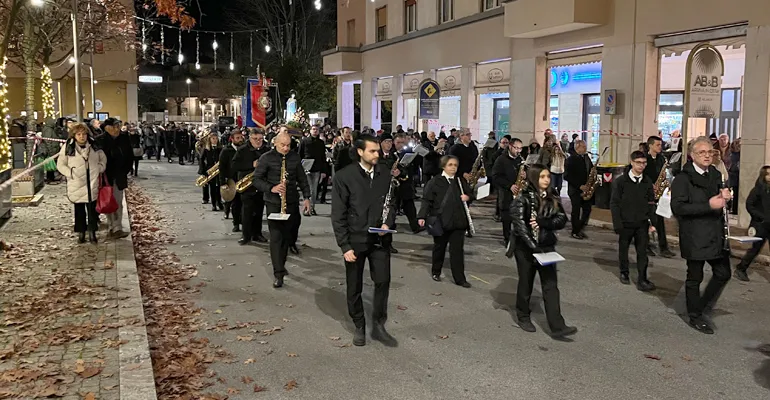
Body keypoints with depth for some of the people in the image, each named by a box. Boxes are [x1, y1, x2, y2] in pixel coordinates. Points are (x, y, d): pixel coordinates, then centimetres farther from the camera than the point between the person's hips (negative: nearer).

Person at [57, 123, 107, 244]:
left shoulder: (94, 146, 3)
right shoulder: (68, 147, -4)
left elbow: (103, 159, 17)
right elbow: (60, 164, 1)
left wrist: (99, 169, 2)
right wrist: (71, 174, -11)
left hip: (92, 183, 2)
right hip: (76, 185, -1)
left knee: (92, 208, 5)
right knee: (79, 210, 7)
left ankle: (92, 232, 15)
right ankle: (81, 233, 18)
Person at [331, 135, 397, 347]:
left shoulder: (385, 173, 0)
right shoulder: (344, 176, -10)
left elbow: (392, 202, 12)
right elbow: (338, 215, -9)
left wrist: (388, 222, -8)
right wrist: (345, 246, -12)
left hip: (379, 238, 2)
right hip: (355, 240, -2)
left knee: (383, 281, -2)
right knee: (354, 288, 9)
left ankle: (378, 326, 15)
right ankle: (359, 327, 28)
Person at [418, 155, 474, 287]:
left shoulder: (461, 181, 8)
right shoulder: (435, 181, -6)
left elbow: (470, 193, 21)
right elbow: (427, 200, -8)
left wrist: (468, 197, -2)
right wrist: (422, 216, -16)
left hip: (458, 221, 3)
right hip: (441, 221, -3)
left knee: (457, 250, 1)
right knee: (439, 247, 14)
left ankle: (459, 278, 5)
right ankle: (436, 272, 33)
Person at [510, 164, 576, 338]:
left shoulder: (553, 199, 3)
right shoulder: (523, 199, -12)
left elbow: (562, 220, -5)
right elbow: (520, 225, -19)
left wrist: (542, 222, -22)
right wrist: (533, 246, -26)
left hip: (547, 246, 4)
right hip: (525, 248, -3)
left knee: (550, 285, -2)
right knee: (526, 283, 11)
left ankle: (557, 326, -4)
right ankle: (523, 317, 31)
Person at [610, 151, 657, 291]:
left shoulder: (647, 182, 3)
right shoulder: (621, 181, -6)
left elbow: (651, 204, 7)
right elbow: (614, 203, -7)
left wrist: (651, 223, 1)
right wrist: (617, 224, -11)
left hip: (642, 224, 2)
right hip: (625, 223, -2)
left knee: (642, 252, 0)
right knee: (623, 249, 12)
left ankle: (642, 280, 2)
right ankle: (624, 273, 29)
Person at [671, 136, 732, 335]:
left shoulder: (716, 175, 12)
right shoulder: (683, 178, -11)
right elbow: (678, 208, -19)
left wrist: (724, 197, 0)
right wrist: (709, 205, -24)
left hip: (716, 234, 7)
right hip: (695, 237, -6)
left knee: (723, 273, 10)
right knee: (695, 277, 6)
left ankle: (702, 304, 32)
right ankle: (695, 316, 21)